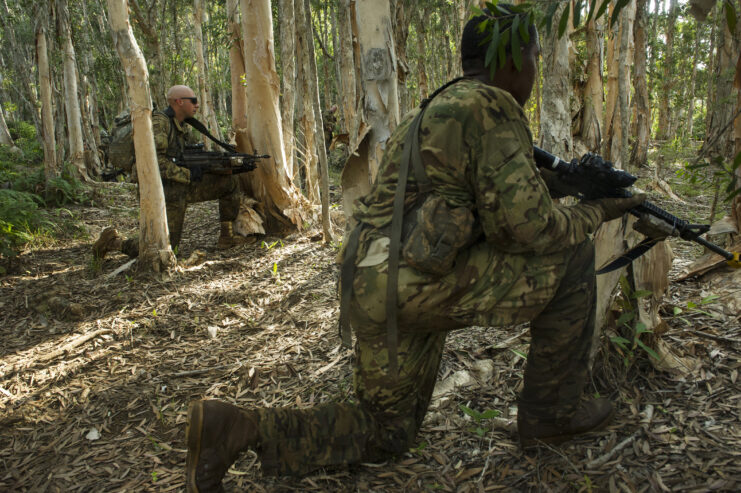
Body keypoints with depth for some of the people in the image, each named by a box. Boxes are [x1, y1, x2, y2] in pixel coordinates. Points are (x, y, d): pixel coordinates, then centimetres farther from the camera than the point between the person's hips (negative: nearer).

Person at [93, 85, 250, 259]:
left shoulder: (179, 125, 15)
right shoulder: (159, 122, -14)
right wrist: (187, 174, -20)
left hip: (181, 186, 9)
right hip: (165, 191, -9)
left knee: (229, 183, 2)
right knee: (166, 245, -7)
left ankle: (227, 236, 7)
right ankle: (114, 241, 10)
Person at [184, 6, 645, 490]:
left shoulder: (438, 107, 23)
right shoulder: (490, 109, -8)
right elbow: (529, 226, -12)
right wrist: (595, 213, 7)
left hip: (375, 291, 10)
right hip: (418, 283, -10)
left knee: (388, 433, 22)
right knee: (571, 260, 3)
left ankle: (235, 427, 12)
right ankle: (552, 410, 15)